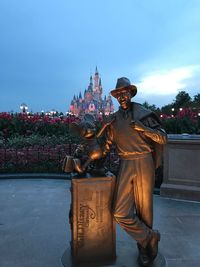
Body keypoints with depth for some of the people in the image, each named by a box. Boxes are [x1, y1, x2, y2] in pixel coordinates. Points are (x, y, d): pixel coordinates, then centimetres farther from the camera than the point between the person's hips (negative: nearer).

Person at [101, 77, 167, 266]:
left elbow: (163, 138, -2)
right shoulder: (114, 119, 11)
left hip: (144, 163, -2)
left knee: (144, 209, 8)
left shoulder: (144, 113, 2)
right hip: (125, 166, 3)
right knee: (120, 213, -6)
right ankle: (150, 238, 18)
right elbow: (107, 145, 14)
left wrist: (143, 128, -15)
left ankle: (144, 247, 33)